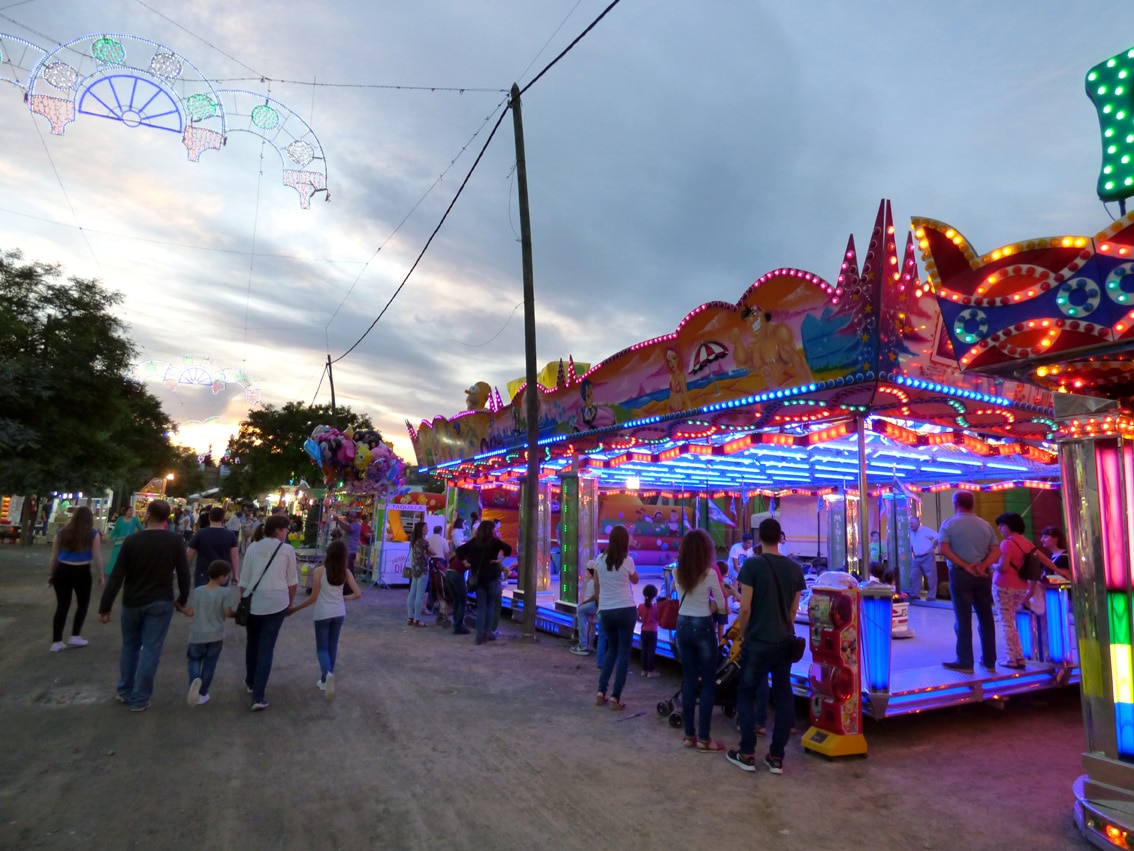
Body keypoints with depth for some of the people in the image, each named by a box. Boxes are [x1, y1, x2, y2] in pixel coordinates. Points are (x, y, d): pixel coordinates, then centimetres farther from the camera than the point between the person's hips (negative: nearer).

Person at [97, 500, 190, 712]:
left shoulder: (132, 541, -9)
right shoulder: (176, 540, -9)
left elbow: (116, 576, -9)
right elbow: (183, 573, -5)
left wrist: (105, 607, -3)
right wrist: (182, 599, 10)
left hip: (132, 602, 2)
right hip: (161, 602, -1)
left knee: (130, 646, 20)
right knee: (150, 650, 3)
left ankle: (124, 692, 29)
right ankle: (139, 699, 7)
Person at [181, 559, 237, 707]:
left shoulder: (197, 591, -2)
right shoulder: (226, 592, -11)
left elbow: (191, 612, -1)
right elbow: (228, 612, -13)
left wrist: (181, 608, 19)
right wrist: (237, 611, 8)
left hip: (197, 635, 2)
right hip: (216, 635, -1)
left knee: (194, 660, 20)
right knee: (209, 664, 14)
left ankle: (194, 680, -9)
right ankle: (202, 694, 20)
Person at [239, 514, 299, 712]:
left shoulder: (253, 547, 4)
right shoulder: (287, 549, -3)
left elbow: (244, 580, 7)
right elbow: (292, 581, 2)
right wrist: (290, 602, 16)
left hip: (253, 601, 3)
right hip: (277, 602, -3)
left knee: (252, 642, 23)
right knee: (267, 647, 1)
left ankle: (250, 682, 41)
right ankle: (258, 696, -3)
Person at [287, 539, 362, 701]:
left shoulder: (319, 571, -14)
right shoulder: (346, 572, -5)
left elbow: (314, 597, -11)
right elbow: (358, 594, -7)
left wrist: (295, 609, 0)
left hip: (323, 614, -3)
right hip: (339, 614, 3)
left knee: (322, 648, 6)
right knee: (332, 647, 17)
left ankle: (327, 674, -21)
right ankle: (324, 680, 24)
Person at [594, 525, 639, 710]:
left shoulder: (600, 560, 1)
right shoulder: (627, 561, -8)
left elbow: (596, 586, 9)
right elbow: (635, 580, 11)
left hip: (606, 611, 4)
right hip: (626, 610, -4)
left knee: (612, 649, 20)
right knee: (624, 652, 4)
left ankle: (601, 692, 15)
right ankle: (615, 697, 2)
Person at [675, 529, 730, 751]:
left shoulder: (677, 573, 1)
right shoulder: (710, 573, -14)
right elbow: (721, 605, -4)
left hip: (682, 627, 5)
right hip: (703, 627, -5)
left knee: (689, 681, 13)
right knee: (708, 683, 7)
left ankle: (689, 735, 19)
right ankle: (703, 738, 10)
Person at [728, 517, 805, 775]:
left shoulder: (752, 564, -13)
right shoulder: (795, 568, 2)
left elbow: (745, 608, -13)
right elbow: (794, 609, 9)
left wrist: (742, 635, 2)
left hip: (758, 641, -5)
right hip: (784, 642, 5)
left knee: (746, 694, 9)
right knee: (783, 696, 12)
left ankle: (747, 754, 12)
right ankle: (776, 756, 17)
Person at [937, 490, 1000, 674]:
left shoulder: (949, 524, -3)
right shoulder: (985, 524, 9)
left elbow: (944, 550, -14)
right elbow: (996, 551, 3)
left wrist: (965, 566, -11)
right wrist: (982, 566, -9)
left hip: (960, 574, -4)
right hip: (982, 575, 4)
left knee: (963, 619, 1)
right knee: (986, 618, 12)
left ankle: (965, 662, 5)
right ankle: (989, 661, 19)